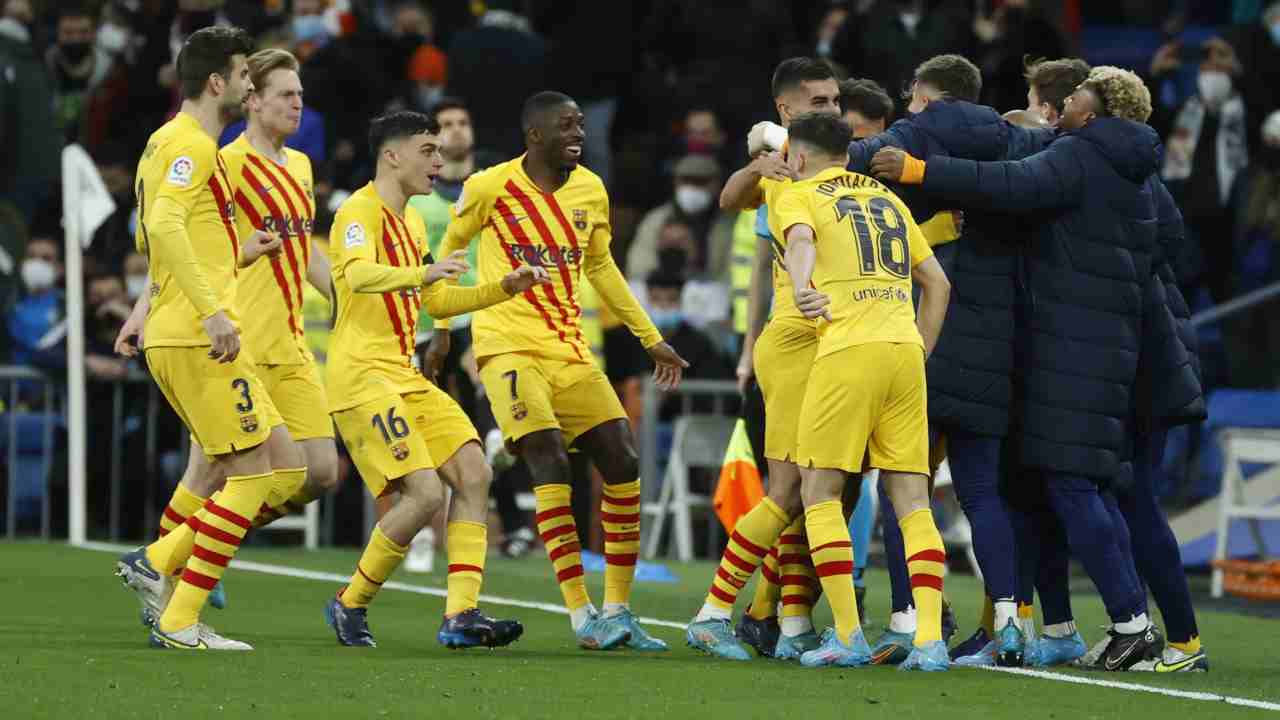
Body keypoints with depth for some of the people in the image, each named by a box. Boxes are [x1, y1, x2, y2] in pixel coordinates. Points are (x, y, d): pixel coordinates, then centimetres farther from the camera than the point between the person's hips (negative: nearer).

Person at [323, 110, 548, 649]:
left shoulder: (412, 223, 19)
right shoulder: (361, 212, -11)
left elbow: (438, 302, 29)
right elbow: (357, 273, -32)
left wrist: (504, 288, 17)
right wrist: (420, 274, -48)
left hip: (406, 377, 9)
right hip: (362, 377, -9)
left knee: (473, 472, -3)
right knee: (424, 493, -17)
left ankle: (460, 615, -5)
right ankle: (350, 605, 0)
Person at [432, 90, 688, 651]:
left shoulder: (591, 191, 8)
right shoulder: (490, 189, -7)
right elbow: (450, 248, 9)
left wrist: (652, 339, 23)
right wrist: (440, 326, 9)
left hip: (569, 351, 6)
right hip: (509, 347, -6)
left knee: (624, 464, -2)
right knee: (551, 463, -20)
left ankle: (617, 611, 8)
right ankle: (582, 616, -19)